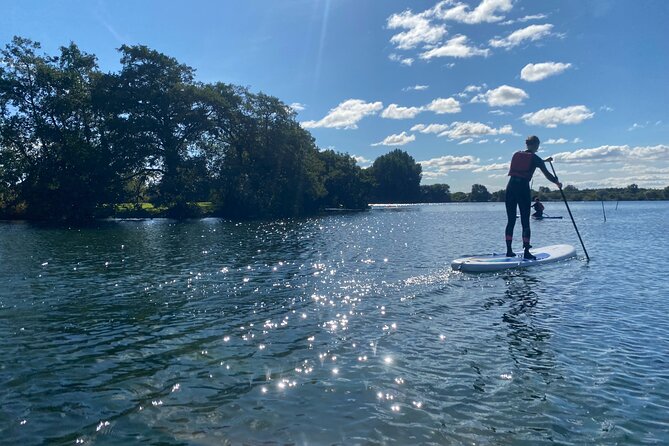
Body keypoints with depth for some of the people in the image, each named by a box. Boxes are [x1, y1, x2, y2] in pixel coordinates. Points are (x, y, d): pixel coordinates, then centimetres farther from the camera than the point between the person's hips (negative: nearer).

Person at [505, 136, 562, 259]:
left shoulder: (517, 154, 14)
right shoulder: (535, 158, 0)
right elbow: (547, 174, 2)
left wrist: (544, 161, 42)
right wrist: (557, 182, 19)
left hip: (511, 187, 5)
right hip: (523, 189, -4)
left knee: (510, 221, 8)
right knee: (525, 222, 1)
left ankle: (509, 250, 9)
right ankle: (526, 252, -1)